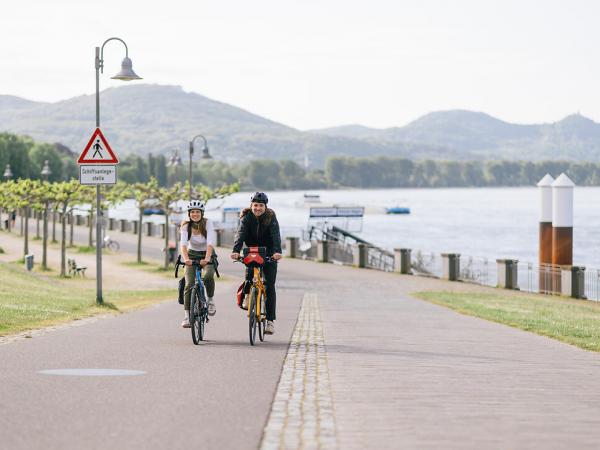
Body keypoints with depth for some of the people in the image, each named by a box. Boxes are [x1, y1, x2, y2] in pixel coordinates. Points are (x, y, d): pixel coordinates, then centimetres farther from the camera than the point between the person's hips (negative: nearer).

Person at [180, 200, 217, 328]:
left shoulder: (207, 223, -18)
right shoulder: (186, 226, -14)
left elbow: (210, 243, -30)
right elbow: (183, 243, -28)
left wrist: (207, 258, -48)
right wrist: (185, 258, -47)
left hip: (207, 255, -1)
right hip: (192, 255, 1)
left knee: (208, 276, -31)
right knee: (189, 285, -14)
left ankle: (211, 300, -6)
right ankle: (187, 315, -9)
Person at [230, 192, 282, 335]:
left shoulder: (271, 217, -14)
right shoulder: (247, 217, -11)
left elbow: (275, 235, -27)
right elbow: (241, 233, -25)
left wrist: (277, 251, -45)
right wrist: (236, 251, -43)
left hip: (269, 254, -2)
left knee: (269, 286, -8)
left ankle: (270, 320, -7)